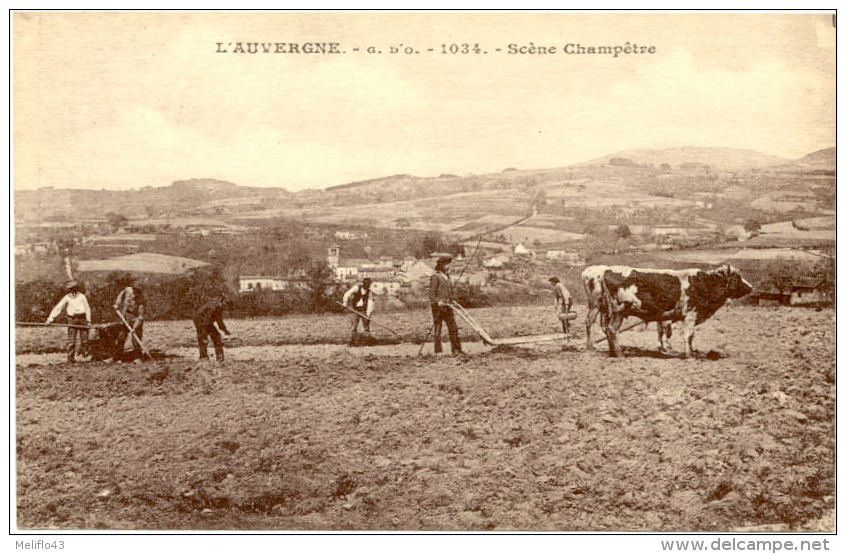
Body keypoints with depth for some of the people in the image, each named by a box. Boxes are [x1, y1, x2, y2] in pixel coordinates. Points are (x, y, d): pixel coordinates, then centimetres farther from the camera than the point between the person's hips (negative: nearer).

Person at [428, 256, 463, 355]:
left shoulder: (446, 276, 16)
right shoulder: (435, 277, -8)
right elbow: (431, 293, -13)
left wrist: (451, 301, 23)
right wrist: (437, 301, -26)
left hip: (447, 306, 8)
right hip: (437, 306, -8)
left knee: (453, 327, 3)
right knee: (437, 328, -2)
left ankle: (456, 350, 6)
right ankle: (437, 351, 3)